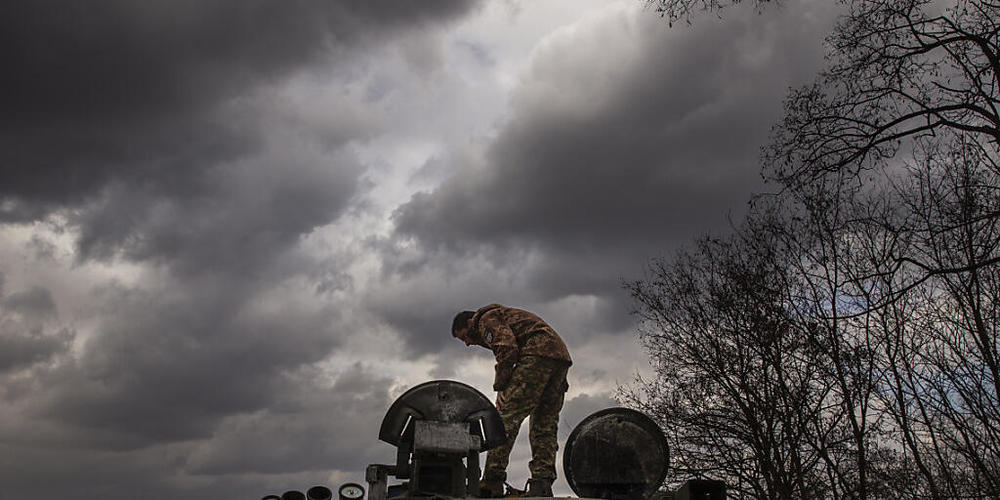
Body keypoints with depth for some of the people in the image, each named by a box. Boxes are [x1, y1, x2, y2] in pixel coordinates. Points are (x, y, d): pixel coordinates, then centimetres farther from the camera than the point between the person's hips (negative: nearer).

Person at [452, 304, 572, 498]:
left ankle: (491, 484, -15)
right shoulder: (508, 316, 36)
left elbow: (507, 348, -11)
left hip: (538, 353, -10)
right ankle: (542, 485, -3)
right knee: (544, 425, 6)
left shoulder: (487, 318, 8)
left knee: (506, 417, -10)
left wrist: (500, 387, -9)